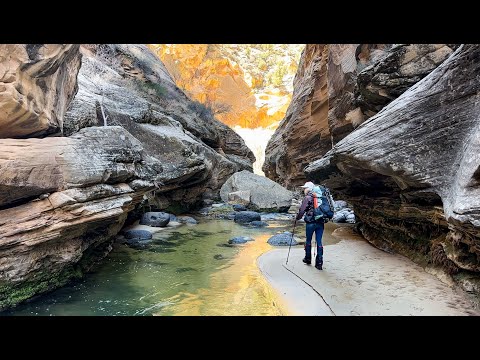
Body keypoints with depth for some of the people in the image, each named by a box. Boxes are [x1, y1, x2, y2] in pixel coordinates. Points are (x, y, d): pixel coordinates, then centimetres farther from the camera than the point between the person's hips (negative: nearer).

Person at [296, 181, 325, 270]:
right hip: (321, 222, 5)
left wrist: (297, 218, 6)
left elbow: (302, 210, -10)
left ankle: (308, 259, 28)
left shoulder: (307, 198, -8)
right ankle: (319, 263, 8)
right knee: (319, 242, 8)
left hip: (311, 222, -5)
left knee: (308, 241, 14)